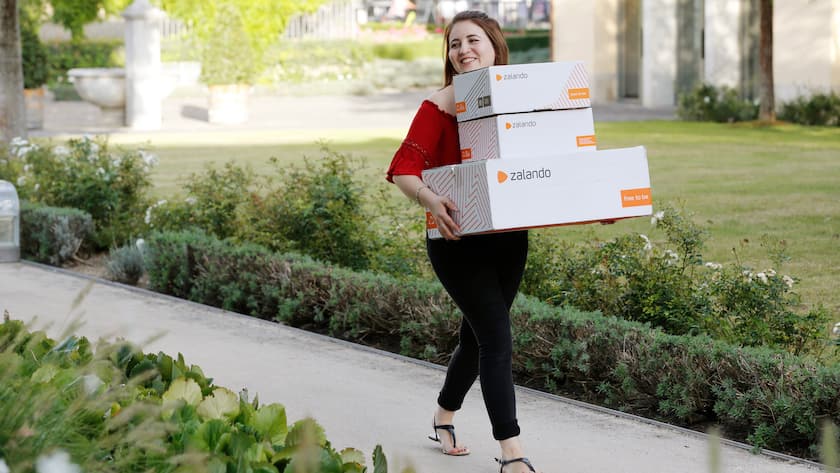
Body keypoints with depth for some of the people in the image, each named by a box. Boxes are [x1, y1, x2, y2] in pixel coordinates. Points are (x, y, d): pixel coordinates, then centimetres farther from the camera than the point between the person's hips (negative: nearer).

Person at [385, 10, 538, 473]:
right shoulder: (440, 105, -11)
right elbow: (403, 168, -17)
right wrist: (430, 200, -36)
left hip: (509, 236, 5)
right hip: (457, 239, -5)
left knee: (478, 333, 17)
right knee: (497, 337, -11)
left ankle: (444, 416, 41)